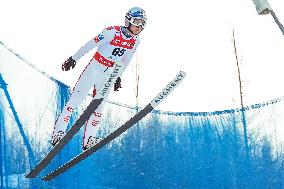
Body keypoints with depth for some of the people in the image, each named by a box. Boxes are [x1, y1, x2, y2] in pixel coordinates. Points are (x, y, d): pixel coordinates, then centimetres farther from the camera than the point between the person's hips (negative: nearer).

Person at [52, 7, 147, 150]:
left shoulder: (136, 41, -1)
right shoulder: (112, 32, -19)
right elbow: (90, 45, -13)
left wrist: (118, 77, 18)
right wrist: (73, 59, -10)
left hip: (109, 74, 5)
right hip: (95, 67, -5)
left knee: (99, 106, 4)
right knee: (76, 99, -9)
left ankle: (89, 139, 9)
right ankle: (58, 132, -5)